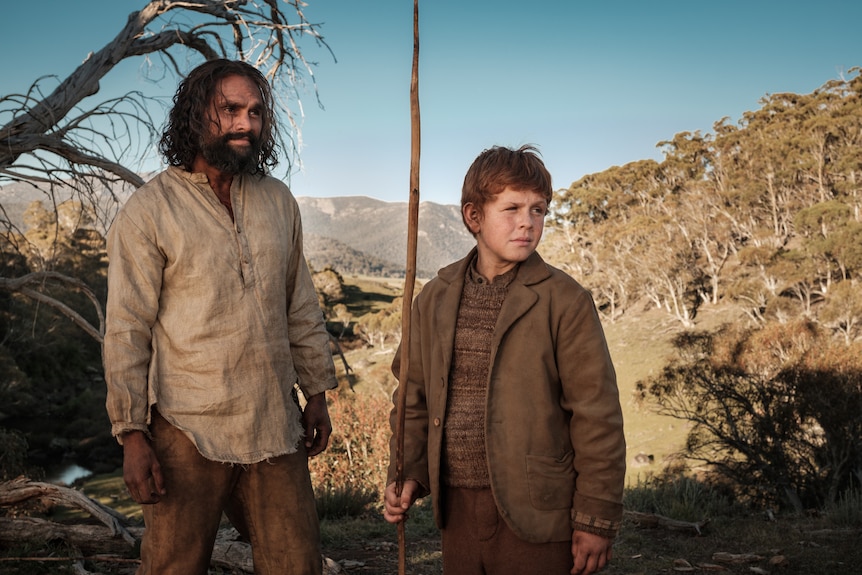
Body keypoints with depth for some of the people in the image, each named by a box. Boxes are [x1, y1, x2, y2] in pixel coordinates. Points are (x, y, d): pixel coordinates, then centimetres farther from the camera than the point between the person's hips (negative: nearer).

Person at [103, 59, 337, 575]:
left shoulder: (279, 202, 9)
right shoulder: (148, 211, -6)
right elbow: (126, 330, -7)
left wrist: (316, 393, 14)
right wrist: (131, 434, -11)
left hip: (276, 427, 4)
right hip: (188, 434, -4)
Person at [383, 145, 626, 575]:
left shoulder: (564, 301, -8)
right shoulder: (435, 299, 5)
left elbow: (596, 414, -8)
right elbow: (414, 397, 13)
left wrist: (596, 518, -8)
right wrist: (408, 474, 1)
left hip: (536, 515, -4)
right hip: (457, 511, 4)